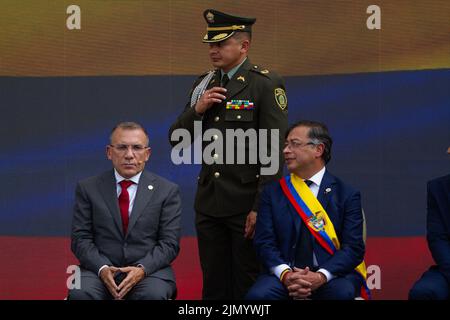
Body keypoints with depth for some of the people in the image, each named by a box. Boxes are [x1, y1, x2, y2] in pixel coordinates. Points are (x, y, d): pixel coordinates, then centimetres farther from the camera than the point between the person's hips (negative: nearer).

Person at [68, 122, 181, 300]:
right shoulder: (88, 189, 8)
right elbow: (80, 238, 4)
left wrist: (141, 269, -16)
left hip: (149, 270, 0)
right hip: (100, 269, 0)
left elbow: (169, 243, 1)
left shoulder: (167, 191, 6)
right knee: (80, 294, -32)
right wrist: (103, 269, -14)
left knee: (154, 295, -34)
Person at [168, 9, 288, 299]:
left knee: (248, 287, 3)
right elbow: (177, 141, 11)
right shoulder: (205, 84, 11)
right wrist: (197, 109, -7)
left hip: (247, 205, -5)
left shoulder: (266, 85, -8)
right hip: (209, 203, 6)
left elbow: (274, 151, -13)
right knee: (214, 286, 10)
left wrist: (261, 208, -16)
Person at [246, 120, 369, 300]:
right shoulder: (272, 193, 11)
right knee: (257, 295, -30)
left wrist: (321, 277, -20)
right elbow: (264, 243, 3)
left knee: (343, 293, -34)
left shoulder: (346, 195, 5)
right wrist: (286, 274, -17)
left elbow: (353, 248, -3)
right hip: (285, 273, 1)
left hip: (331, 274, 0)